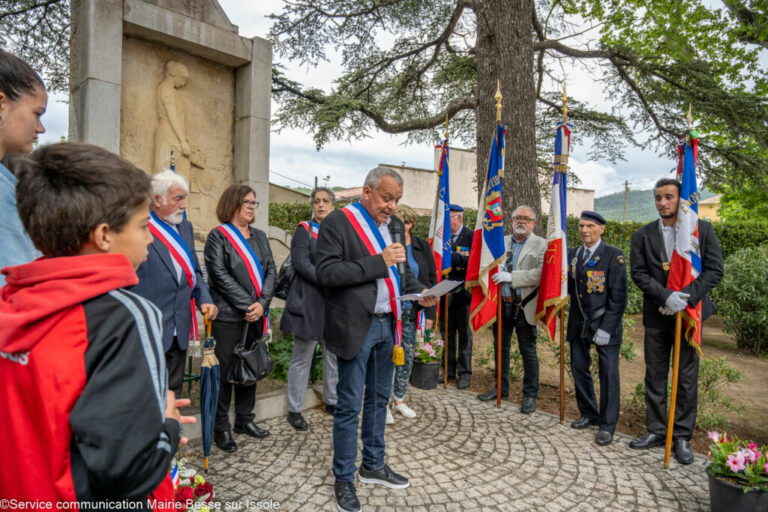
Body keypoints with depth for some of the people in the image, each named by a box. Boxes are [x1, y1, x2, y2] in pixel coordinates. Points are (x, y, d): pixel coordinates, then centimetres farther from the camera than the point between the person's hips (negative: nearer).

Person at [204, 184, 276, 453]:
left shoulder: (260, 236, 13)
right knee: (224, 370, 2)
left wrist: (262, 303, -8)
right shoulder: (218, 236, -4)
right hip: (228, 315, -5)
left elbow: (271, 270, 6)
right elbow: (219, 274, -13)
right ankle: (221, 428, 17)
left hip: (256, 315, 6)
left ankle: (245, 420, 29)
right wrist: (247, 305, -15)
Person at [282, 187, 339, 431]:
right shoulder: (304, 230, 1)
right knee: (302, 357, 2)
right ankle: (294, 409, 13)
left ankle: (331, 401, 27)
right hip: (309, 301, -4)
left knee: (334, 354, 11)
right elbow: (302, 263, -11)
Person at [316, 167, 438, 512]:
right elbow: (327, 274, -20)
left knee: (379, 399, 19)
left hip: (387, 325, 7)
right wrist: (378, 261, -23)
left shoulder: (394, 225, 10)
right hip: (357, 327, -7)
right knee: (350, 405, 4)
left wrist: (420, 292, -2)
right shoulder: (338, 222, -10)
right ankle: (343, 479, 23)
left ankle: (373, 466, 37)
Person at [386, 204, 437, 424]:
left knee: (408, 356, 12)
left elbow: (431, 280, 6)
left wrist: (430, 312, 2)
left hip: (412, 311, 3)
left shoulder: (422, 246, 4)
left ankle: (399, 399, 29)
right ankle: (384, 403, 18)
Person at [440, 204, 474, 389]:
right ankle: (449, 370, 25)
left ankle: (464, 372, 17)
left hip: (463, 292, -5)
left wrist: (451, 255, -21)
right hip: (445, 292, 5)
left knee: (464, 333, 6)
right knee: (446, 332, 13)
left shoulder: (471, 236, -6)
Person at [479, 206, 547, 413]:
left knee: (528, 352, 6)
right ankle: (501, 388, 32)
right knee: (500, 348, 15)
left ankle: (530, 394, 21)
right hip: (501, 304, 5)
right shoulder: (500, 242, 11)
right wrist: (494, 275, -7)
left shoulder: (541, 244, -4)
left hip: (524, 307, -4)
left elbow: (541, 273, -17)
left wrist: (512, 277, -22)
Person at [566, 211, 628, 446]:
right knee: (579, 368, 13)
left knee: (608, 373, 2)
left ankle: (607, 425, 15)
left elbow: (618, 296, -11)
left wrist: (606, 328, -15)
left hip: (605, 324, -5)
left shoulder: (613, 255, -9)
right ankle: (588, 414, 31)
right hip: (579, 323, 5)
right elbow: (569, 287, 7)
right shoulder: (572, 254, 7)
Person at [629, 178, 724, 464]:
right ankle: (656, 431, 23)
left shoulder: (702, 230, 0)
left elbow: (714, 270, -4)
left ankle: (682, 436, 21)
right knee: (654, 376, 10)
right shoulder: (643, 235, 2)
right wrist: (666, 296, -17)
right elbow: (639, 274, -3)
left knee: (687, 378, 7)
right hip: (656, 316, 1)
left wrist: (686, 298, -16)